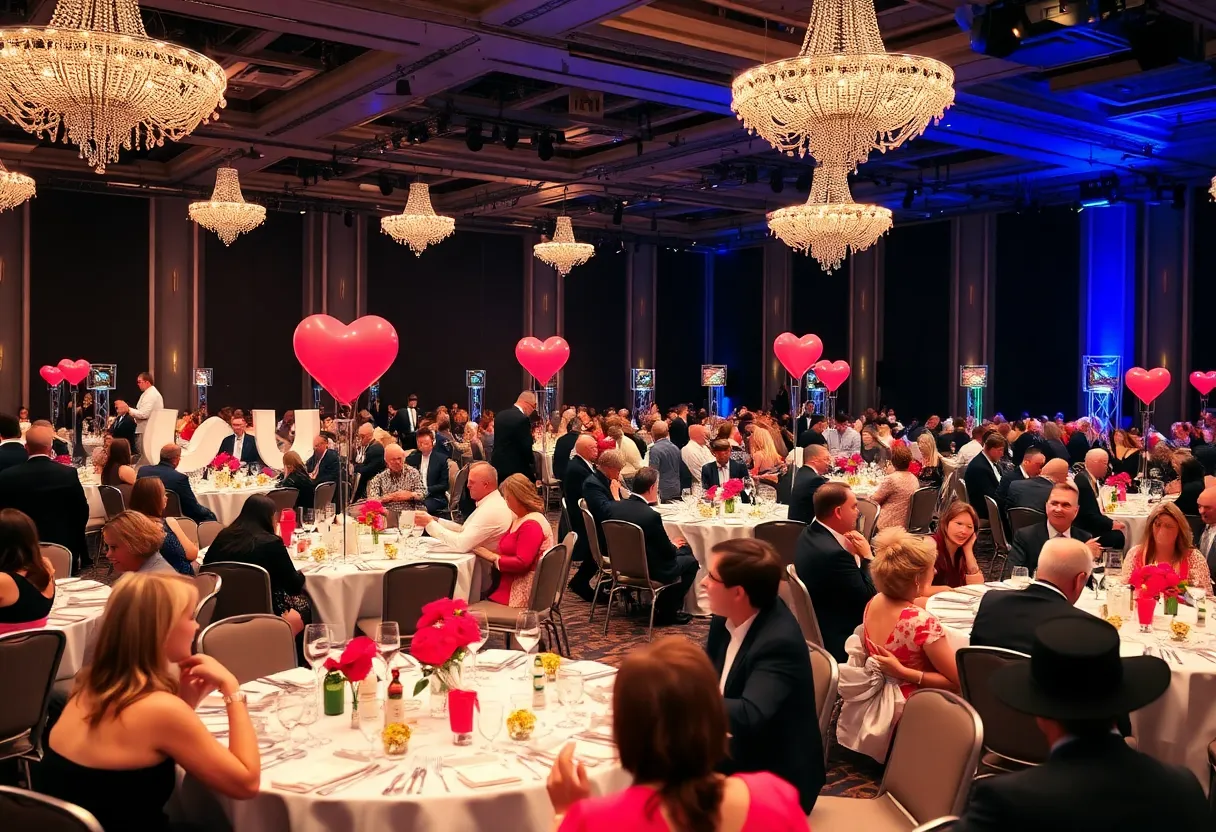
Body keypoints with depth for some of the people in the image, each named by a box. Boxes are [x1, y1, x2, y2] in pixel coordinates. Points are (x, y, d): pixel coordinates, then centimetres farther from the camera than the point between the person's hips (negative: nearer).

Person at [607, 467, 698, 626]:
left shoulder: (614, 506, -8)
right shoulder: (651, 515, -28)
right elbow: (668, 553, -16)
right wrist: (673, 546, 9)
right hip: (650, 571, -7)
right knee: (691, 561, 15)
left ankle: (662, 605, 30)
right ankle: (667, 612, 18)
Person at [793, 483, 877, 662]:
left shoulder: (810, 534, 0)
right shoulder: (834, 553, -31)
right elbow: (869, 599, -20)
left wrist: (855, 553, -6)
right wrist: (867, 557, -12)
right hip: (838, 639, -9)